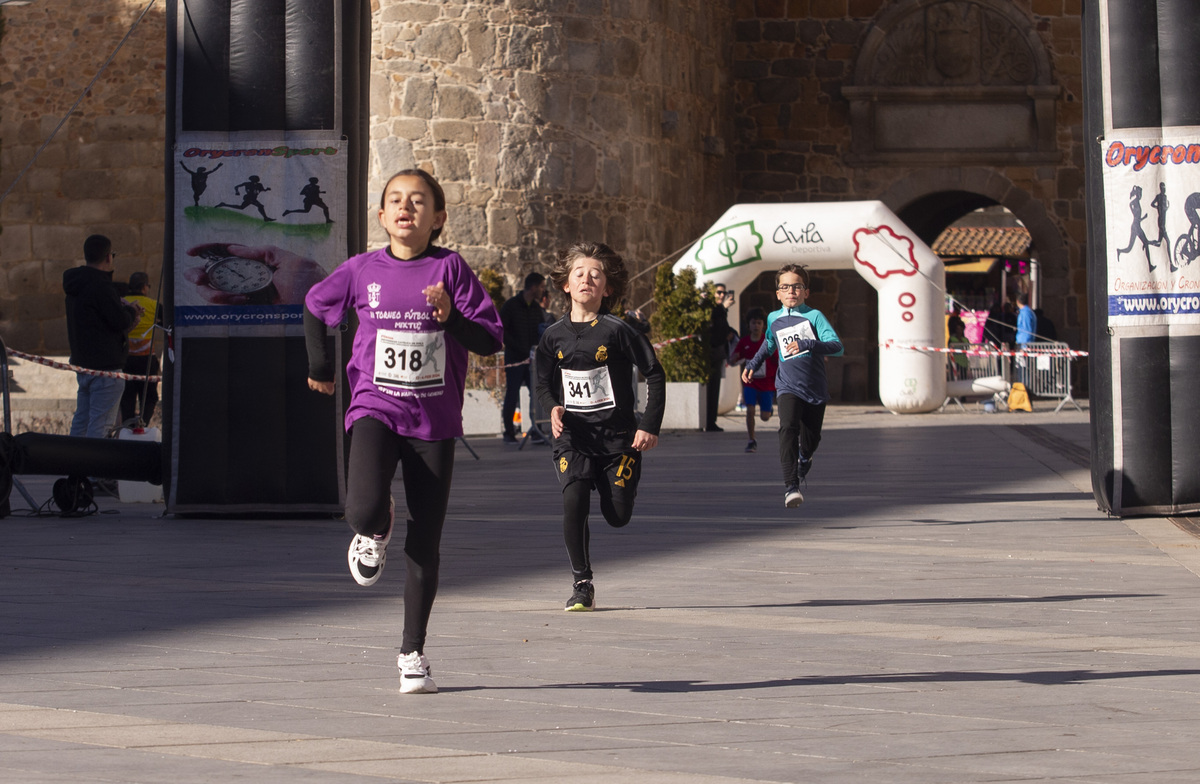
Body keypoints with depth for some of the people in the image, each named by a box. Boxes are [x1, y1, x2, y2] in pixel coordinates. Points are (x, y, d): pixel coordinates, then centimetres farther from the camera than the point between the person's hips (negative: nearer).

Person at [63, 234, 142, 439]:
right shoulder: (100, 286, -18)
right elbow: (121, 322, -18)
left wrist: (125, 310, 8)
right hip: (105, 367, -10)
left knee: (81, 420, 15)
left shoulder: (75, 284, 12)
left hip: (82, 361, 10)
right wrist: (131, 312, 3)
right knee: (100, 423, -8)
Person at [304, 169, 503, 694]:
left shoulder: (450, 269, -4)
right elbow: (315, 307, 20)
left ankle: (413, 652, 16)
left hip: (434, 420, 0)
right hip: (375, 410, 0)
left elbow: (491, 340, -5)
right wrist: (319, 367, 17)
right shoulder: (362, 270, 2)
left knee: (424, 546, 2)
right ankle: (375, 532, 13)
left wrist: (450, 316, -21)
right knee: (364, 510, -26)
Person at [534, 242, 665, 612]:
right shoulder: (555, 335, 2)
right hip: (573, 436, 2)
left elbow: (655, 373, -3)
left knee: (618, 516, -1)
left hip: (616, 435, -2)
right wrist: (553, 407, -8)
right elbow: (544, 383, 14)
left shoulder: (617, 330, -7)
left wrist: (650, 425, -7)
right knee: (574, 504, -18)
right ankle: (582, 585, -5)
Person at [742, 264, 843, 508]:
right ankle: (791, 487, -31)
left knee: (810, 439, 11)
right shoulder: (773, 320, 6)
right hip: (788, 387, 0)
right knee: (788, 428, -24)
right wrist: (753, 364, 17)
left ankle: (805, 458, 51)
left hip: (815, 388, 0)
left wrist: (807, 344, -33)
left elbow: (837, 346, -19)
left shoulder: (814, 316, -6)